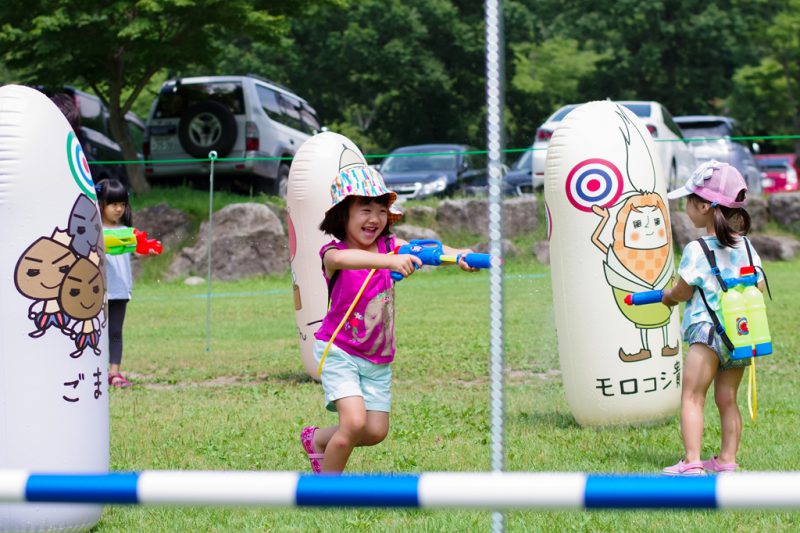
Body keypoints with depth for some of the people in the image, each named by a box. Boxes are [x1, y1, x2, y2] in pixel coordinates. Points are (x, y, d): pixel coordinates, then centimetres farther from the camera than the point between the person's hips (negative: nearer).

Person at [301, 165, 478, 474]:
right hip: (339, 352, -5)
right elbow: (342, 258, -43)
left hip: (377, 358, 5)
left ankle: (318, 439, 33)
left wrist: (458, 255, -44)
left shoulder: (390, 247, -4)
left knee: (376, 431, 5)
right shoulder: (332, 254, -17)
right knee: (355, 421, -20)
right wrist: (389, 261, -59)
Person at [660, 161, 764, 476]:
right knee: (727, 399, 14)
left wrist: (668, 295, 18)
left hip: (707, 331, -7)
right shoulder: (745, 245, 8)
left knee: (692, 397, -7)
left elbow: (681, 292, -4)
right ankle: (727, 460, 14)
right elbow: (759, 286, 12)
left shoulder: (697, 250, -11)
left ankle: (691, 463, -15)